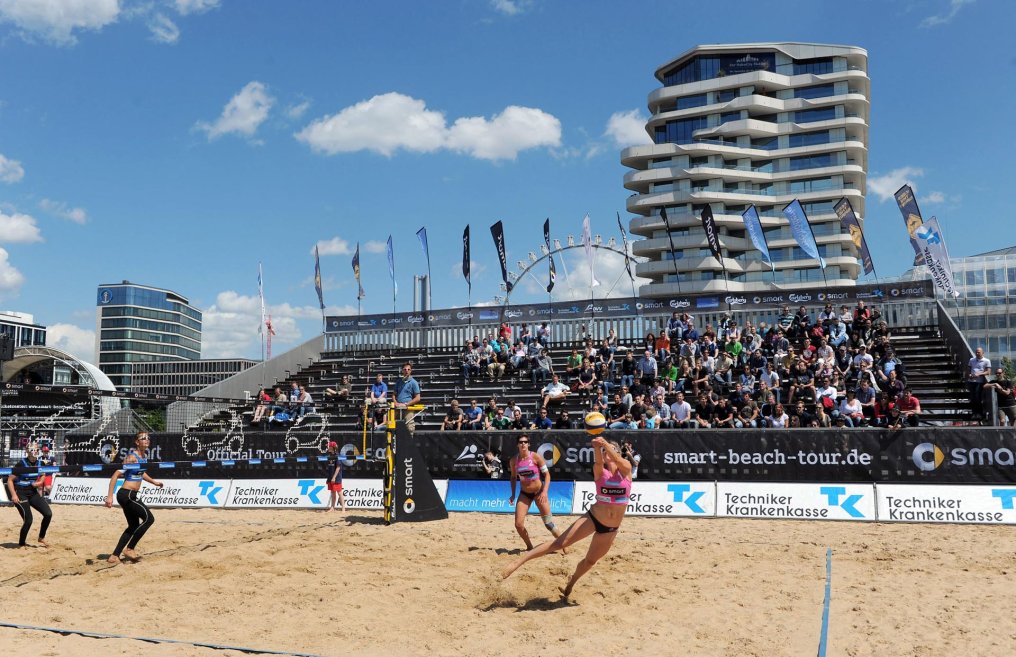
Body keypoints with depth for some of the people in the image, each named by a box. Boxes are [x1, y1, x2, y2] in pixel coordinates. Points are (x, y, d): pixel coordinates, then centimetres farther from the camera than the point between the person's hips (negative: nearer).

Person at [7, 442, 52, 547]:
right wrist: (13, 495, -23)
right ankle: (21, 544, 9)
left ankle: (41, 538, 17)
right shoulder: (22, 464, -16)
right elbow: (10, 480, -15)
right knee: (28, 520, -13)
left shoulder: (40, 464, 1)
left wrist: (40, 482, -3)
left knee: (48, 514, -3)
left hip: (33, 492, 6)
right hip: (21, 494, -6)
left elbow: (43, 475, 19)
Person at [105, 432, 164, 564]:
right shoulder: (132, 457, -16)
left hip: (132, 495, 10)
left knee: (133, 526, 14)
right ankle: (129, 548, -1)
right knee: (149, 518, -10)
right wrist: (109, 496, -25)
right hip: (127, 494, -9)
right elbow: (115, 475, -20)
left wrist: (154, 482, 32)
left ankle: (114, 556, 19)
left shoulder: (145, 455, 10)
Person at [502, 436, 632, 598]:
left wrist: (606, 444, -43)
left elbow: (618, 460, -26)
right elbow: (598, 461, -28)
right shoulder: (600, 471, -4)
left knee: (590, 561, 16)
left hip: (611, 528, 1)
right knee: (559, 543, -11)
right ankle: (519, 562, -10)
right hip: (592, 518, -1)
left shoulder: (626, 469, -3)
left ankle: (570, 584, 43)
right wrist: (597, 447, -49)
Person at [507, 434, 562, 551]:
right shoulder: (514, 460, -4)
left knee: (549, 523, -2)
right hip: (524, 494, 3)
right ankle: (529, 547, 17)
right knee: (518, 524, -6)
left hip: (539, 492, -3)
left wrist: (545, 492, -20)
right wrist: (513, 495, 5)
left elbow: (547, 474, -10)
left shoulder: (535, 457, -15)